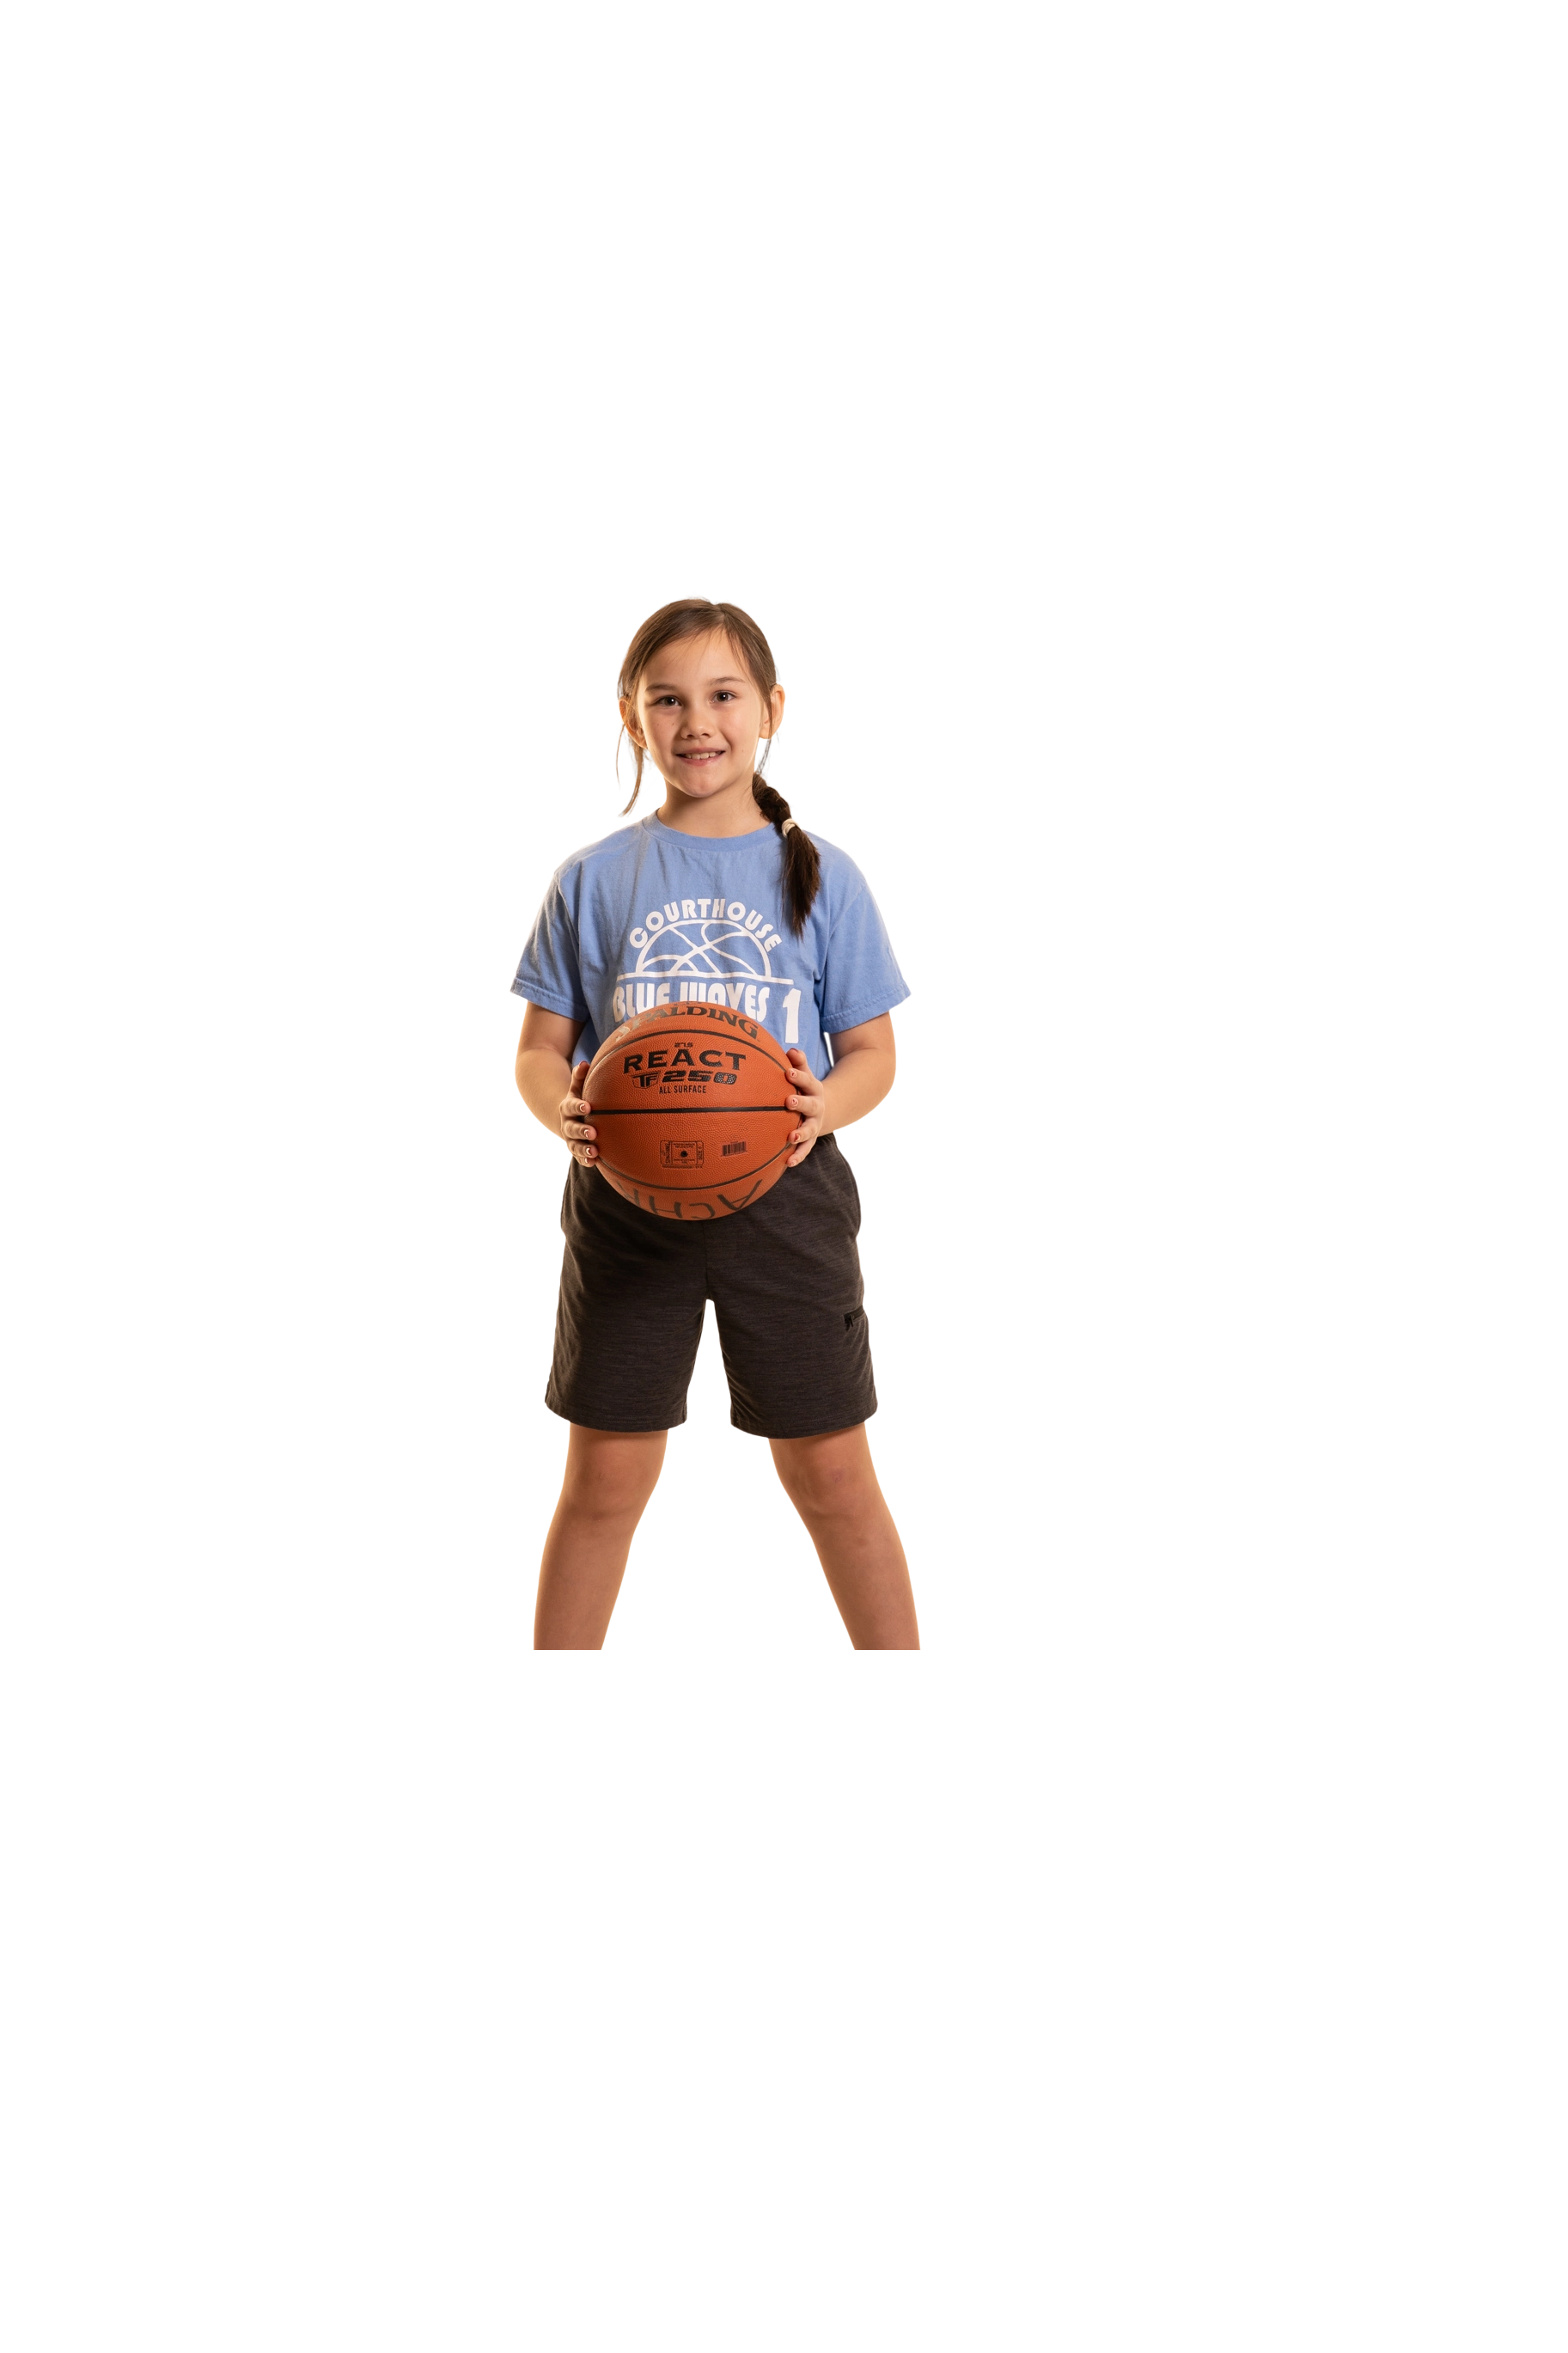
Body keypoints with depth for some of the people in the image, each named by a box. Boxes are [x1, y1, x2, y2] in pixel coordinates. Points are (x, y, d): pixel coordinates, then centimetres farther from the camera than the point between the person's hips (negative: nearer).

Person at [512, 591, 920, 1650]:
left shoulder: (821, 875, 2)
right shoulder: (593, 878, 3)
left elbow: (872, 1050, 4)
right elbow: (539, 1050, 5)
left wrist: (827, 1105, -19)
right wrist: (563, 1108, -18)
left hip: (785, 1195, 0)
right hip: (627, 1198, 1)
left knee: (832, 1474, 5)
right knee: (605, 1479, 7)